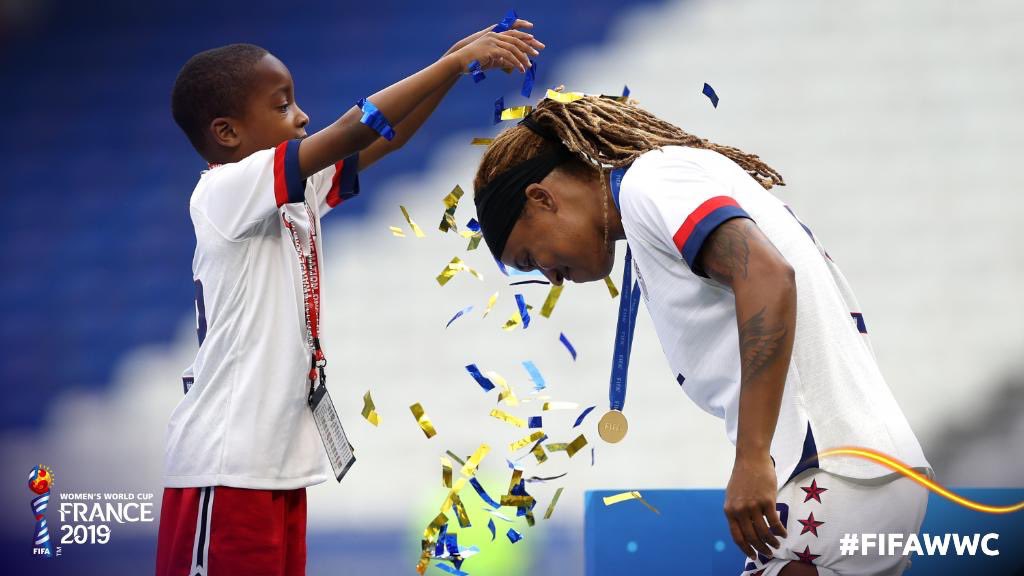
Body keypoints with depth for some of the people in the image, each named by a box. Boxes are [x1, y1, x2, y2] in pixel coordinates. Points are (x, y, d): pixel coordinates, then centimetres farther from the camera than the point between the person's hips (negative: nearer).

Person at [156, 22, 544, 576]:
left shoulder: (297, 192, 12)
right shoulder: (226, 190, -13)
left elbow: (384, 138, 12)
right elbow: (353, 129, -21)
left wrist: (458, 60, 0)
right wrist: (457, 60, -18)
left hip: (280, 455, 9)